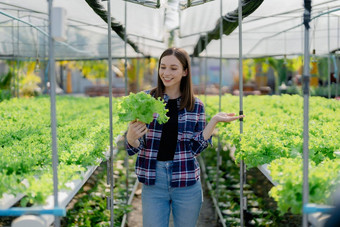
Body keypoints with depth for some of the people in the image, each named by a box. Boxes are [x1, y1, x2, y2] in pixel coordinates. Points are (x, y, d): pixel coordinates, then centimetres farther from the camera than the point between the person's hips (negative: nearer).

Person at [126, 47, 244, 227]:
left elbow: (195, 149, -1)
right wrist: (131, 136, -24)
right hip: (153, 181, -1)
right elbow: (132, 149, -2)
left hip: (186, 184, 1)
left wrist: (214, 121, -9)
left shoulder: (196, 106, 3)